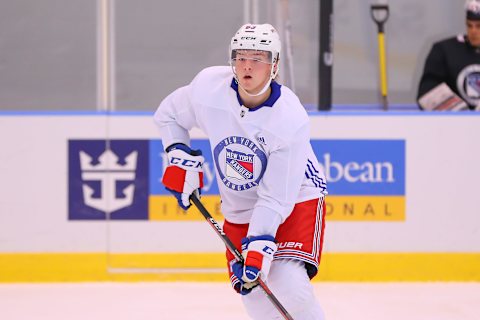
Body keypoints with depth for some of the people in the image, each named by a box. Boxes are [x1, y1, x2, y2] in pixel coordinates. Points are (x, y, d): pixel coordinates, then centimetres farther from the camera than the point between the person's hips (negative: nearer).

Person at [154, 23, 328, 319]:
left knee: (288, 284, -26)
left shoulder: (291, 120, -27)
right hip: (240, 208, 4)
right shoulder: (209, 86, -17)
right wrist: (181, 159, -6)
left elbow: (275, 199, -27)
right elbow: (168, 114, 7)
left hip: (296, 198, -4)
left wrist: (259, 248, -35)